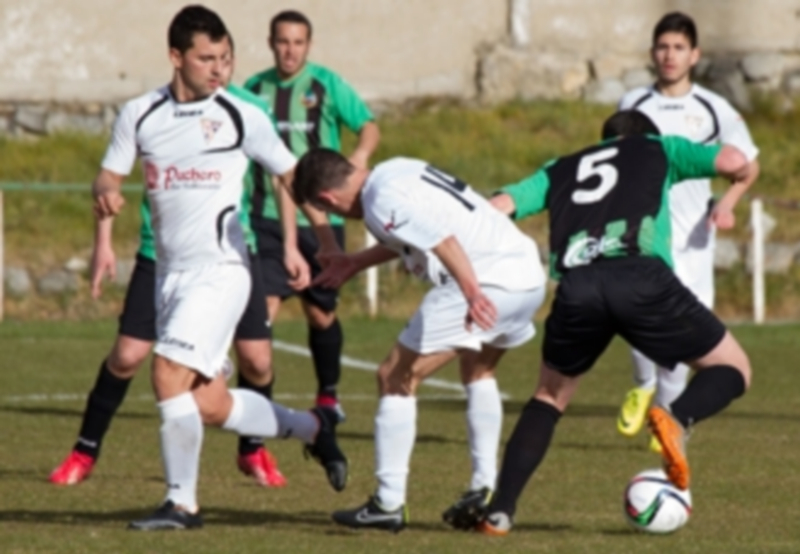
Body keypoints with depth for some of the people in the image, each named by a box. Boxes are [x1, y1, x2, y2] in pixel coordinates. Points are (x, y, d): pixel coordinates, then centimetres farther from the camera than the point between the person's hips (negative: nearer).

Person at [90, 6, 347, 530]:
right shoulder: (139, 114, 5)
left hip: (220, 270, -5)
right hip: (171, 271, 5)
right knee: (210, 405, 5)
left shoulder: (242, 116, -4)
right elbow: (109, 177, 10)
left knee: (170, 374, -19)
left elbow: (293, 176, 5)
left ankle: (182, 502, -6)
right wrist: (106, 194, -15)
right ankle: (311, 426, 30)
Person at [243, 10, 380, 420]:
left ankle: (328, 395, 31)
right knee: (263, 307, -15)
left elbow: (369, 127, -4)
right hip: (268, 215, 1)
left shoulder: (326, 85, -2)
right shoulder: (254, 89, 5)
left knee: (321, 313, 10)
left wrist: (361, 153, -25)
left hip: (320, 219, -1)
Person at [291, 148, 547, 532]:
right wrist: (354, 263, 43)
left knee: (396, 378, 0)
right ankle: (485, 490, 31)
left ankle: (388, 504, 2)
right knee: (478, 370, 33)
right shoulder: (395, 171, 19)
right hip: (530, 276, 10)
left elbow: (442, 238, -26)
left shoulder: (381, 200, -11)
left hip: (488, 283, -10)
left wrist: (470, 290, -38)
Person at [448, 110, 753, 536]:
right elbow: (734, 162, 14)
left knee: (550, 396, 25)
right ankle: (676, 419, -18)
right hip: (640, 276, -3)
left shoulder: (560, 169, 33)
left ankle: (499, 511, 12)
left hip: (576, 286, 3)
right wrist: (730, 200, 35)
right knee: (733, 370, 13)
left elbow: (499, 207, 20)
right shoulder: (659, 148, 28)